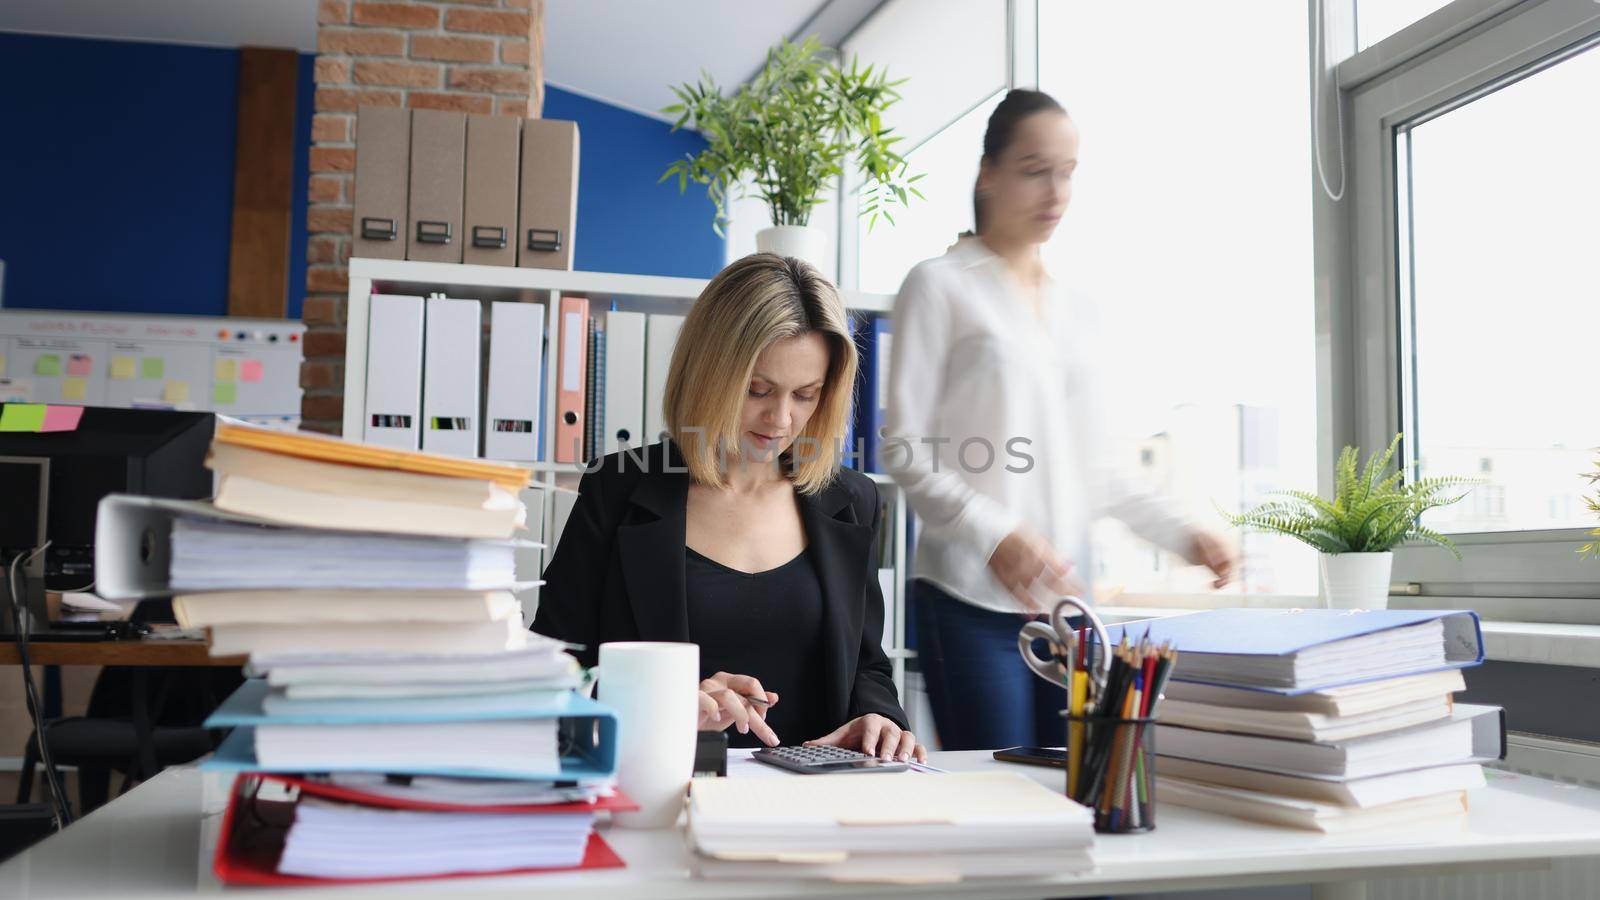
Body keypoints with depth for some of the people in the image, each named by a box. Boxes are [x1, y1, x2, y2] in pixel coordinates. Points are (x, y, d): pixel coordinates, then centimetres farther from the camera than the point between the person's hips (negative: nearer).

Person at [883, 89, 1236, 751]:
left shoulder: (1076, 313, 18)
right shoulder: (940, 286, 0)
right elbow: (904, 450, -8)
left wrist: (1181, 536, 8)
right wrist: (996, 536, -22)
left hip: (1062, 598, 6)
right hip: (973, 600, -5)